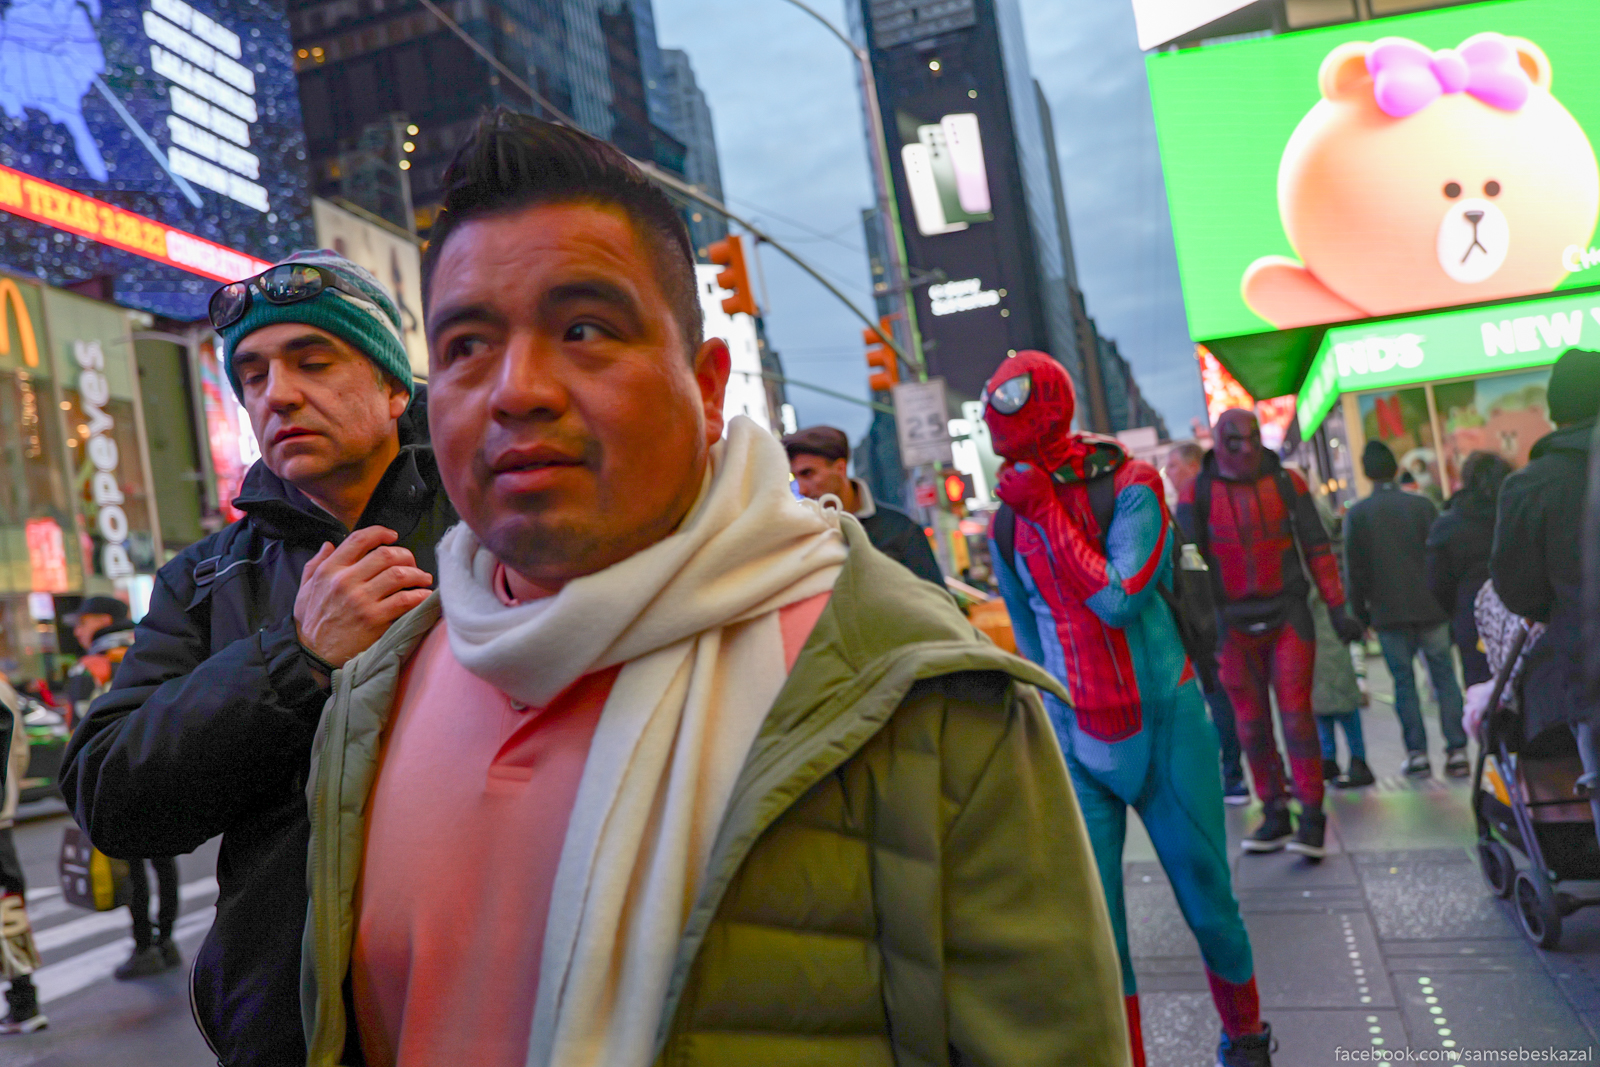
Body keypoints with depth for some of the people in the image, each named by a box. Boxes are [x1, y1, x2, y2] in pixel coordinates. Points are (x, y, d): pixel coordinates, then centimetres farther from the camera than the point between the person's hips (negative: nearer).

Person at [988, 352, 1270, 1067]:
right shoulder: (1010, 523, 3)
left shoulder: (1128, 488, -9)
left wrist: (1048, 512, -21)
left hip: (1165, 726, -2)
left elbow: (1119, 600, -23)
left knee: (1206, 900, 10)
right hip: (1079, 746, 3)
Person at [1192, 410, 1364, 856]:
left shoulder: (1287, 482, 1)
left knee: (1295, 715, -6)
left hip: (1289, 617, -1)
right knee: (1252, 723, 6)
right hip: (1235, 623, 1)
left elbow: (1317, 548, 6)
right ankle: (1275, 815, 18)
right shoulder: (1201, 491, -2)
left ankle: (1312, 819, 3)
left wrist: (1337, 608, 3)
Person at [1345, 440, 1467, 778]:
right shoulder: (1422, 505, 1)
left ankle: (1417, 753, 4)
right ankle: (1456, 750, 2)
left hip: (1388, 611, -1)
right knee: (1444, 677, 5)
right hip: (1430, 607, 1)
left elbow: (1354, 570, -1)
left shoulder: (1357, 514, -2)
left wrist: (1360, 613, 7)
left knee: (1404, 681, 5)